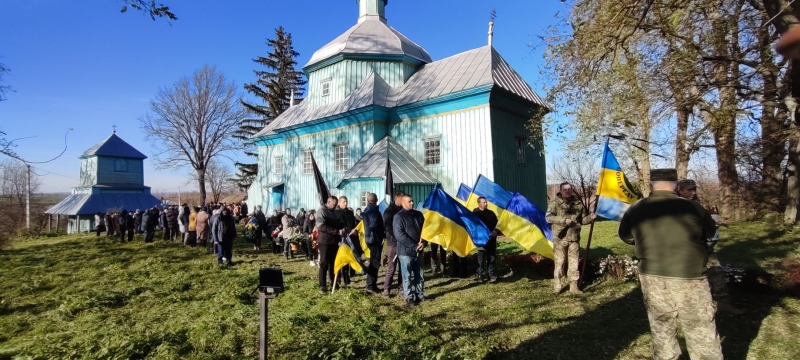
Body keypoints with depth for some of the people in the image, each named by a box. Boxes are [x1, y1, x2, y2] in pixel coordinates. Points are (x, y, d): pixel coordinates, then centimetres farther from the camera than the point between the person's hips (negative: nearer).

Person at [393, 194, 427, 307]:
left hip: (418, 251, 6)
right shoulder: (399, 216, -9)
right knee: (407, 276, 2)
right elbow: (399, 235, -17)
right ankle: (409, 298, 13)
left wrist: (423, 242, -6)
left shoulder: (418, 214, 9)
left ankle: (420, 295, 27)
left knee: (419, 275, 14)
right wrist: (414, 246, -18)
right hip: (406, 251, -6)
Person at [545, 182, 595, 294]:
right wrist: (564, 220, -26)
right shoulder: (555, 203, -6)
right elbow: (548, 218, -19)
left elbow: (581, 220, 16)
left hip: (574, 238, 4)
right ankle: (557, 286, 12)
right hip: (560, 238, -4)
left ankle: (574, 286, 19)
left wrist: (590, 218, -4)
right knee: (559, 263, 2)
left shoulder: (578, 203, 8)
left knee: (574, 263, 9)